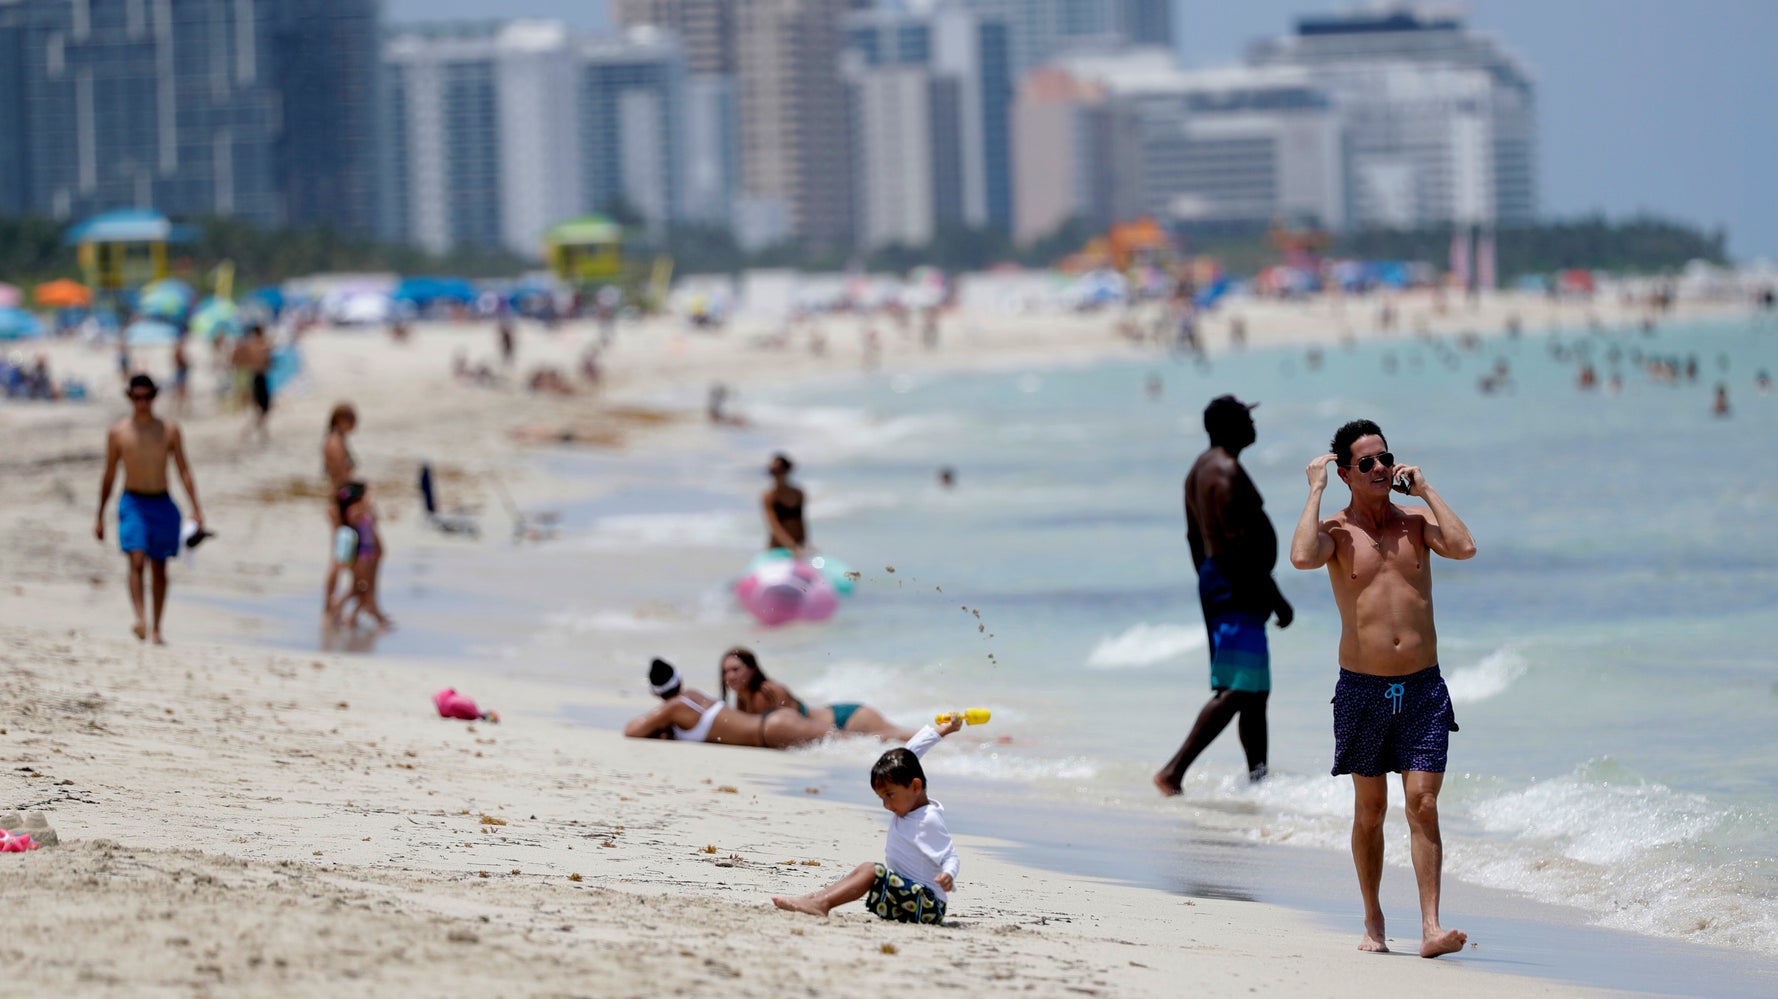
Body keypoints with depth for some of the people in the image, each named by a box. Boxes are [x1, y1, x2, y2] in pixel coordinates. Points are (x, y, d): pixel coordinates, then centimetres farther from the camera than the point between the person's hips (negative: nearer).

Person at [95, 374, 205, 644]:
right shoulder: (117, 432, 2)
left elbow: (183, 470, 4)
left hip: (162, 504, 2)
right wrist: (100, 516, 11)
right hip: (133, 503, -2)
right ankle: (140, 619, -32)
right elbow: (109, 475, 9)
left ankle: (156, 629, 16)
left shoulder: (169, 429, 3)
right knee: (137, 560, -20)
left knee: (159, 568, 7)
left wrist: (196, 509, -5)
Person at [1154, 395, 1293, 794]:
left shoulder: (1201, 467, 15)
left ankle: (1258, 779, 17)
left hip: (1214, 581, 11)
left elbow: (1195, 536, 21)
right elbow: (1238, 544, -23)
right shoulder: (1227, 472, -17)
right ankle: (1174, 771, -19)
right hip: (1238, 587, -11)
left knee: (1256, 690, 15)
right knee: (1238, 690, -14)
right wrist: (1274, 598, -20)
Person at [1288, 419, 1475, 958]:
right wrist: (1315, 489, -14)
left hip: (1423, 689, 1)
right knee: (1369, 809, 9)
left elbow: (1464, 548, -13)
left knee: (1423, 804, -9)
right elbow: (1302, 557, -24)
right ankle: (1373, 920, 23)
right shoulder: (1335, 530, -1)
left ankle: (1431, 928, -14)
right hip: (1363, 688, -1)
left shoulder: (1416, 521, 6)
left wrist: (1424, 487, -5)